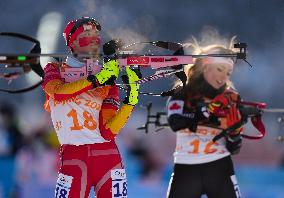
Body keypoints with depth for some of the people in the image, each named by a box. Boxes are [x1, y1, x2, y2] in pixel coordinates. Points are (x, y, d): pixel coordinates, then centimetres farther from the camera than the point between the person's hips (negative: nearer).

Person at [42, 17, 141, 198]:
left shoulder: (108, 80, 13)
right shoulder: (55, 70, 12)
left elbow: (108, 131, 1)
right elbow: (58, 90, -15)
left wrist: (131, 100, -10)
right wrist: (97, 80, -21)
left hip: (107, 154, 2)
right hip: (73, 156, -1)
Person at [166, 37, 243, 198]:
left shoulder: (230, 99, 4)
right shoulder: (183, 94, 1)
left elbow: (234, 149, 4)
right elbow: (175, 122, -21)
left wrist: (235, 132, -16)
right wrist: (207, 113, -29)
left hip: (219, 168, 1)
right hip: (186, 170, -1)